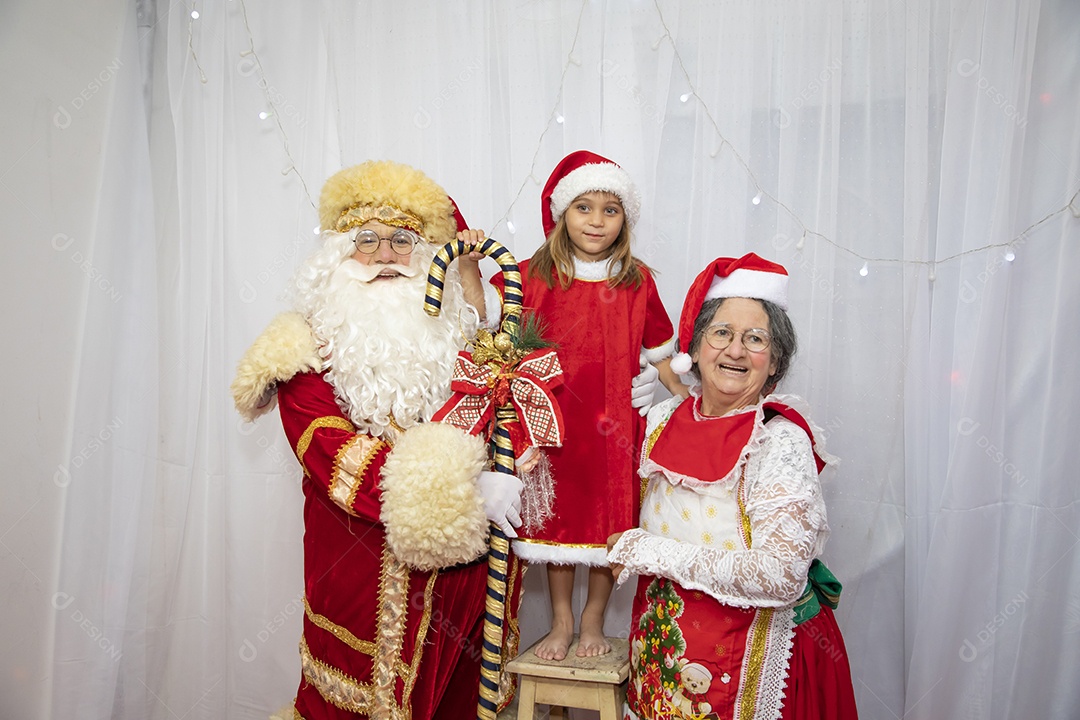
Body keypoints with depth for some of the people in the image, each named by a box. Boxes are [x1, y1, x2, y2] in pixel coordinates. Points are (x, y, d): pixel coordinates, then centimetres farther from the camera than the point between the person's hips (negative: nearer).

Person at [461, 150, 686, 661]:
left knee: (611, 520, 8)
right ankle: (561, 620, 29)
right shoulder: (534, 275, -1)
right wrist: (469, 269, -17)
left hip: (617, 424, 0)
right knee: (557, 516, 11)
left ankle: (593, 619, 30)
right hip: (555, 421, 0)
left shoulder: (637, 281, 1)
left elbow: (658, 351, 7)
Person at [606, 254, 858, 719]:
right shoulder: (663, 420, -2)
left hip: (747, 657, -5)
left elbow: (780, 577, -27)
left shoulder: (781, 442, -18)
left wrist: (651, 552, -21)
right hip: (660, 642, 5)